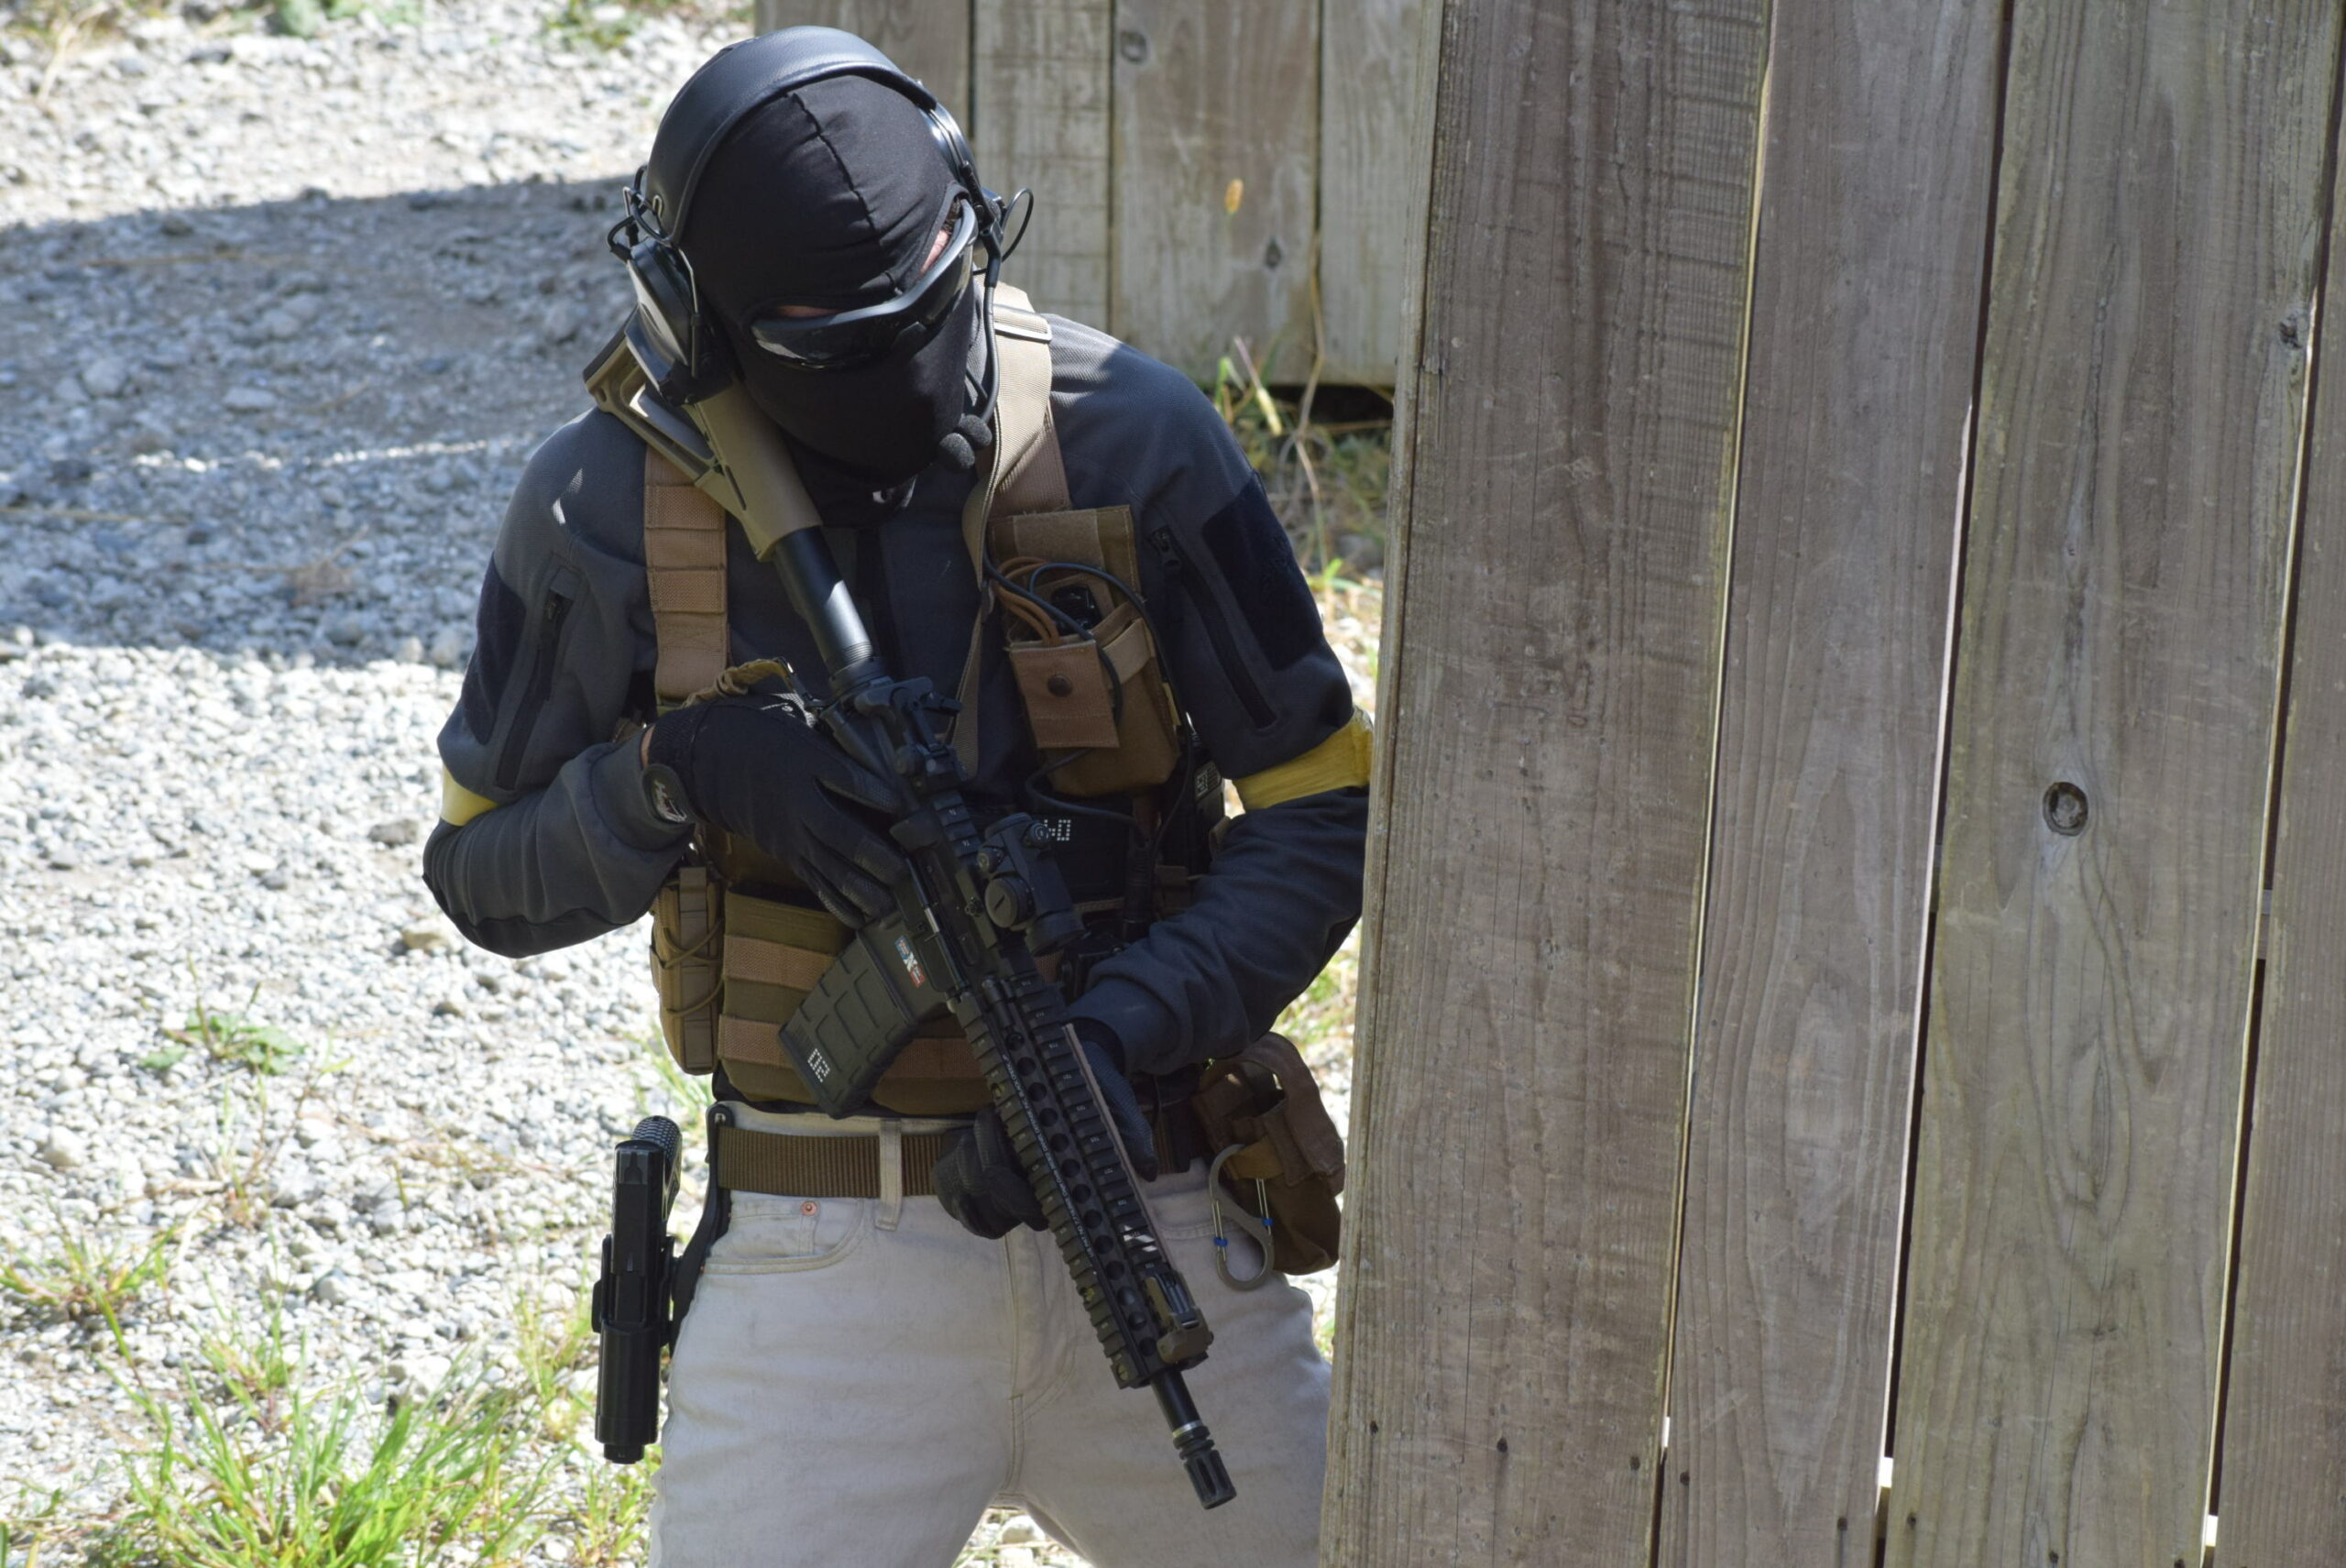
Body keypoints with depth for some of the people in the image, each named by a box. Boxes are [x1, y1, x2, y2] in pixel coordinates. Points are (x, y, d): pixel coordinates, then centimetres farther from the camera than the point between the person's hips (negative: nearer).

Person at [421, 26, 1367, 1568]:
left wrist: (1123, 1035, -18)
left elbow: (1327, 809, -3)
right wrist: (680, 770, -17)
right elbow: (486, 875, 3)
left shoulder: (1130, 443, -8)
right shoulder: (612, 505, -7)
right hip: (828, 1261, -1)